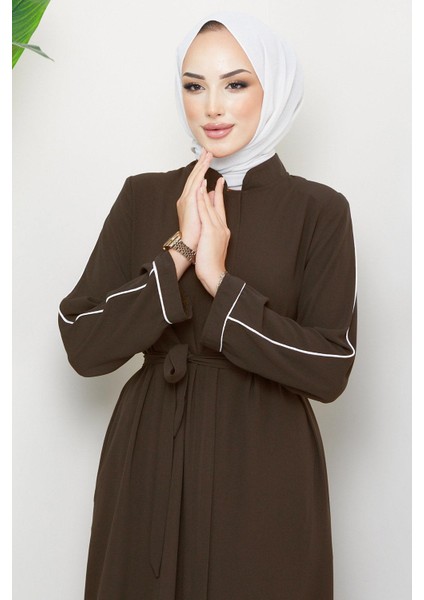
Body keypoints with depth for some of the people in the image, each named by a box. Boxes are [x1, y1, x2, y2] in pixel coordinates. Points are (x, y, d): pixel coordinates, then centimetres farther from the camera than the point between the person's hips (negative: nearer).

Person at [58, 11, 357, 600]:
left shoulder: (318, 211, -5)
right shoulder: (143, 197, 0)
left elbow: (331, 370, -12)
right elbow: (83, 347, -7)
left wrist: (221, 282, -17)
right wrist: (177, 254, -16)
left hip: (265, 468, -2)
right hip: (148, 461, 2)